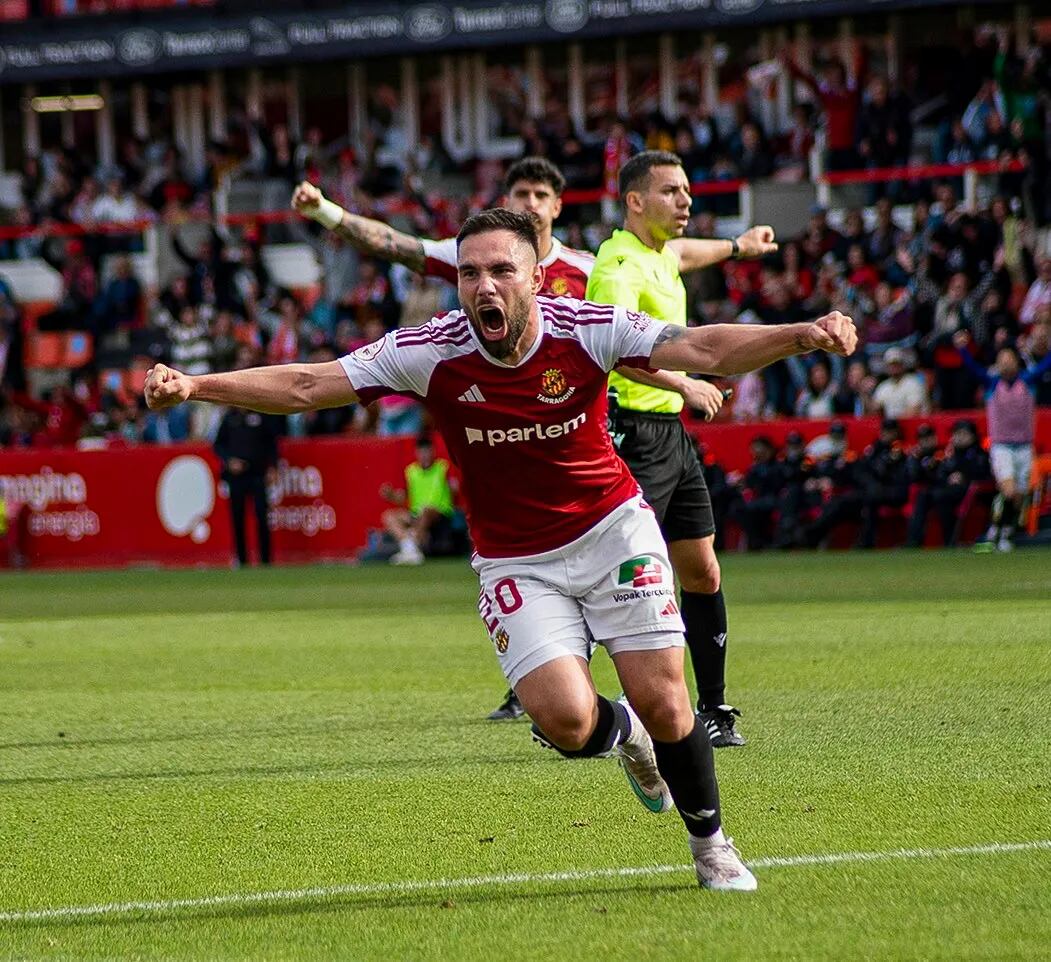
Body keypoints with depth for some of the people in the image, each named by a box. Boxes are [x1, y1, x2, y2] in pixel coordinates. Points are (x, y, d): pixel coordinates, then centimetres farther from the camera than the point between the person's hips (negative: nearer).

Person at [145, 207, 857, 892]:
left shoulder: (585, 329, -17)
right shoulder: (430, 352, -16)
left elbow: (703, 349, -22)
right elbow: (304, 386, -13)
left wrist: (803, 335, -38)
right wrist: (193, 386, -23)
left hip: (611, 527, 0)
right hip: (516, 564, 0)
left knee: (663, 704, -9)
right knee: (566, 720, -19)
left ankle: (711, 844, 19)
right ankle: (620, 732, 20)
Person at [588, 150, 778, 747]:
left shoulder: (660, 253, 14)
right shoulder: (620, 267, -17)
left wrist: (737, 246, 57)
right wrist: (682, 384, -40)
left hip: (672, 431, 9)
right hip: (632, 433, -9)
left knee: (702, 571, 9)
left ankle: (714, 709, 17)